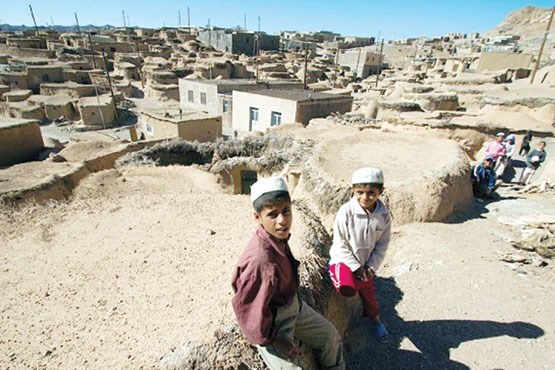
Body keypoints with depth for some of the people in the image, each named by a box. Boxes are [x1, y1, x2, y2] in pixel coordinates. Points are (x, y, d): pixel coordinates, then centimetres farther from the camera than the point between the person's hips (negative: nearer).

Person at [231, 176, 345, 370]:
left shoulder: (278, 237, -13)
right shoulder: (260, 259, -39)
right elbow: (249, 309, -29)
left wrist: (296, 303, 14)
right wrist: (272, 339, -15)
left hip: (293, 307, 9)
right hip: (271, 322, -8)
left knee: (329, 334, 23)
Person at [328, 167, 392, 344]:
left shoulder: (384, 215, -12)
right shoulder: (346, 212, -23)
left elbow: (382, 245, -2)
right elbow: (340, 244, -16)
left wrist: (371, 267, -9)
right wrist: (356, 267, -16)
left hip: (367, 263, 4)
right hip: (344, 259, -4)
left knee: (367, 292, 22)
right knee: (348, 289, -28)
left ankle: (374, 319, 51)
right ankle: (336, 276, 6)